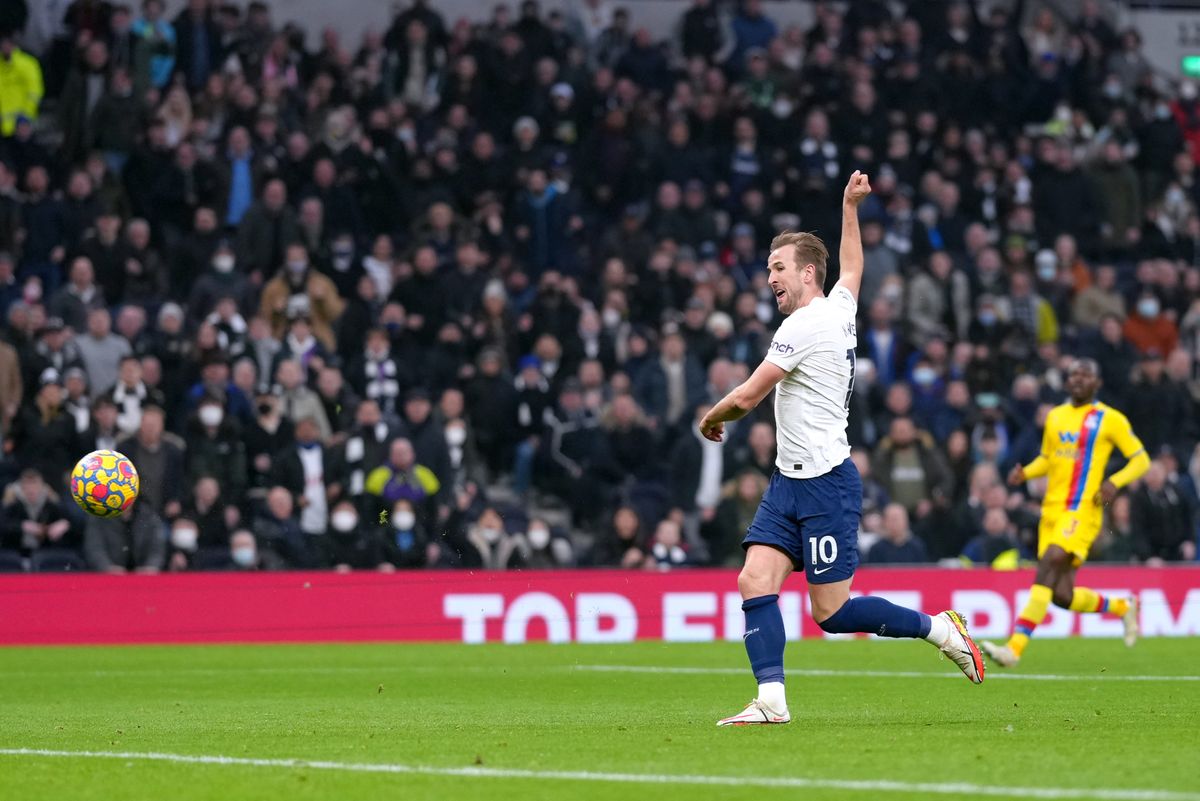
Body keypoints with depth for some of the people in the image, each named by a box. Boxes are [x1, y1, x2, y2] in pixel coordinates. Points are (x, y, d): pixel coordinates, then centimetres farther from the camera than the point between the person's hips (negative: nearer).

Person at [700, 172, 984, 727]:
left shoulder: (805, 326, -15)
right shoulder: (839, 308, 11)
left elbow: (747, 396, -12)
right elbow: (853, 267, 35)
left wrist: (711, 419, 7)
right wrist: (849, 207, 41)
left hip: (825, 484, -9)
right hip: (791, 481, 9)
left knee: (833, 613, -6)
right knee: (754, 583, -5)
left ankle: (941, 629, 10)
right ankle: (771, 700, -10)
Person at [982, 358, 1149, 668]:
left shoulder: (1109, 419, 0)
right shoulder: (1055, 417, 17)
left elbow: (1141, 459, 3)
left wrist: (1115, 482, -14)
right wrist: (1024, 473, 6)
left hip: (1081, 510, -7)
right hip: (1052, 510, 7)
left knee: (1047, 568, -24)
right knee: (1062, 595, 2)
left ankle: (1015, 648, -29)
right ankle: (1122, 607, 30)